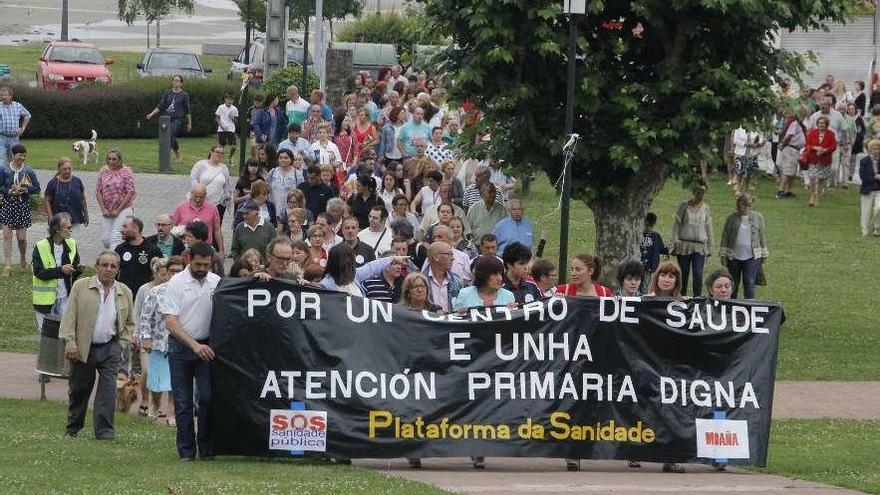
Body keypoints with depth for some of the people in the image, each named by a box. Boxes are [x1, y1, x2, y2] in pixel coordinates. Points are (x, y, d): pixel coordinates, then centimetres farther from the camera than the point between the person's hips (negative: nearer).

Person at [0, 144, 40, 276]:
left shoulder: (29, 171, 0)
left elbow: (37, 188, 2)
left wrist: (26, 189, -15)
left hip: (23, 205, 0)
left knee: (22, 237, 2)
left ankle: (23, 259, 30)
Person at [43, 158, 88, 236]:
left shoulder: (77, 182, 6)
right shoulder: (53, 183, -2)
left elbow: (83, 199, 14)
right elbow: (47, 200, 0)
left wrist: (86, 215, 15)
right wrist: (50, 217, -8)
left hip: (75, 220, 2)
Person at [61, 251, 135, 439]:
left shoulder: (125, 293, 7)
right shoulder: (81, 287, -1)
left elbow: (129, 323, 17)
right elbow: (69, 316, -4)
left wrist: (121, 344, 4)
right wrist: (70, 342, -13)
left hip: (110, 349, 1)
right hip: (83, 348, -1)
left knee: (108, 392, -10)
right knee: (78, 390, 10)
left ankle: (105, 432, -9)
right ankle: (73, 429, 28)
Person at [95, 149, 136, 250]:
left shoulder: (126, 172, -6)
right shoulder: (103, 171, 6)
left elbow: (130, 193, -8)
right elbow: (98, 191, 7)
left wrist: (118, 210, -10)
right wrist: (103, 209, -3)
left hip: (122, 210, -5)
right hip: (106, 211, 5)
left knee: (116, 238, -12)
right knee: (105, 239, 3)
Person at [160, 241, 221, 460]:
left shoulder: (217, 282, 3)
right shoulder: (177, 283, -6)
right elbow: (171, 322, -11)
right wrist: (194, 345, -18)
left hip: (206, 347, 2)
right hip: (181, 346, -2)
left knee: (208, 397, -5)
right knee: (183, 402, 1)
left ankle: (206, 447, 5)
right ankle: (186, 449, 7)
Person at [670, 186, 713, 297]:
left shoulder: (705, 208, 10)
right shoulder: (684, 206, 3)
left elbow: (708, 228, 15)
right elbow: (676, 224, 3)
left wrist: (709, 247, 14)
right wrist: (675, 240, -9)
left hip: (700, 247, 1)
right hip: (684, 245, -1)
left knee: (698, 274, -12)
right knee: (683, 274, 3)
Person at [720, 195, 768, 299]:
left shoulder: (757, 217, 3)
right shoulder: (732, 218, 1)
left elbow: (762, 236, 10)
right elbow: (725, 237, 3)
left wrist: (763, 255, 9)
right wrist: (723, 255, -2)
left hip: (752, 257, -1)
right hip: (734, 257, 1)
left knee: (749, 282, -10)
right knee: (733, 284, 9)